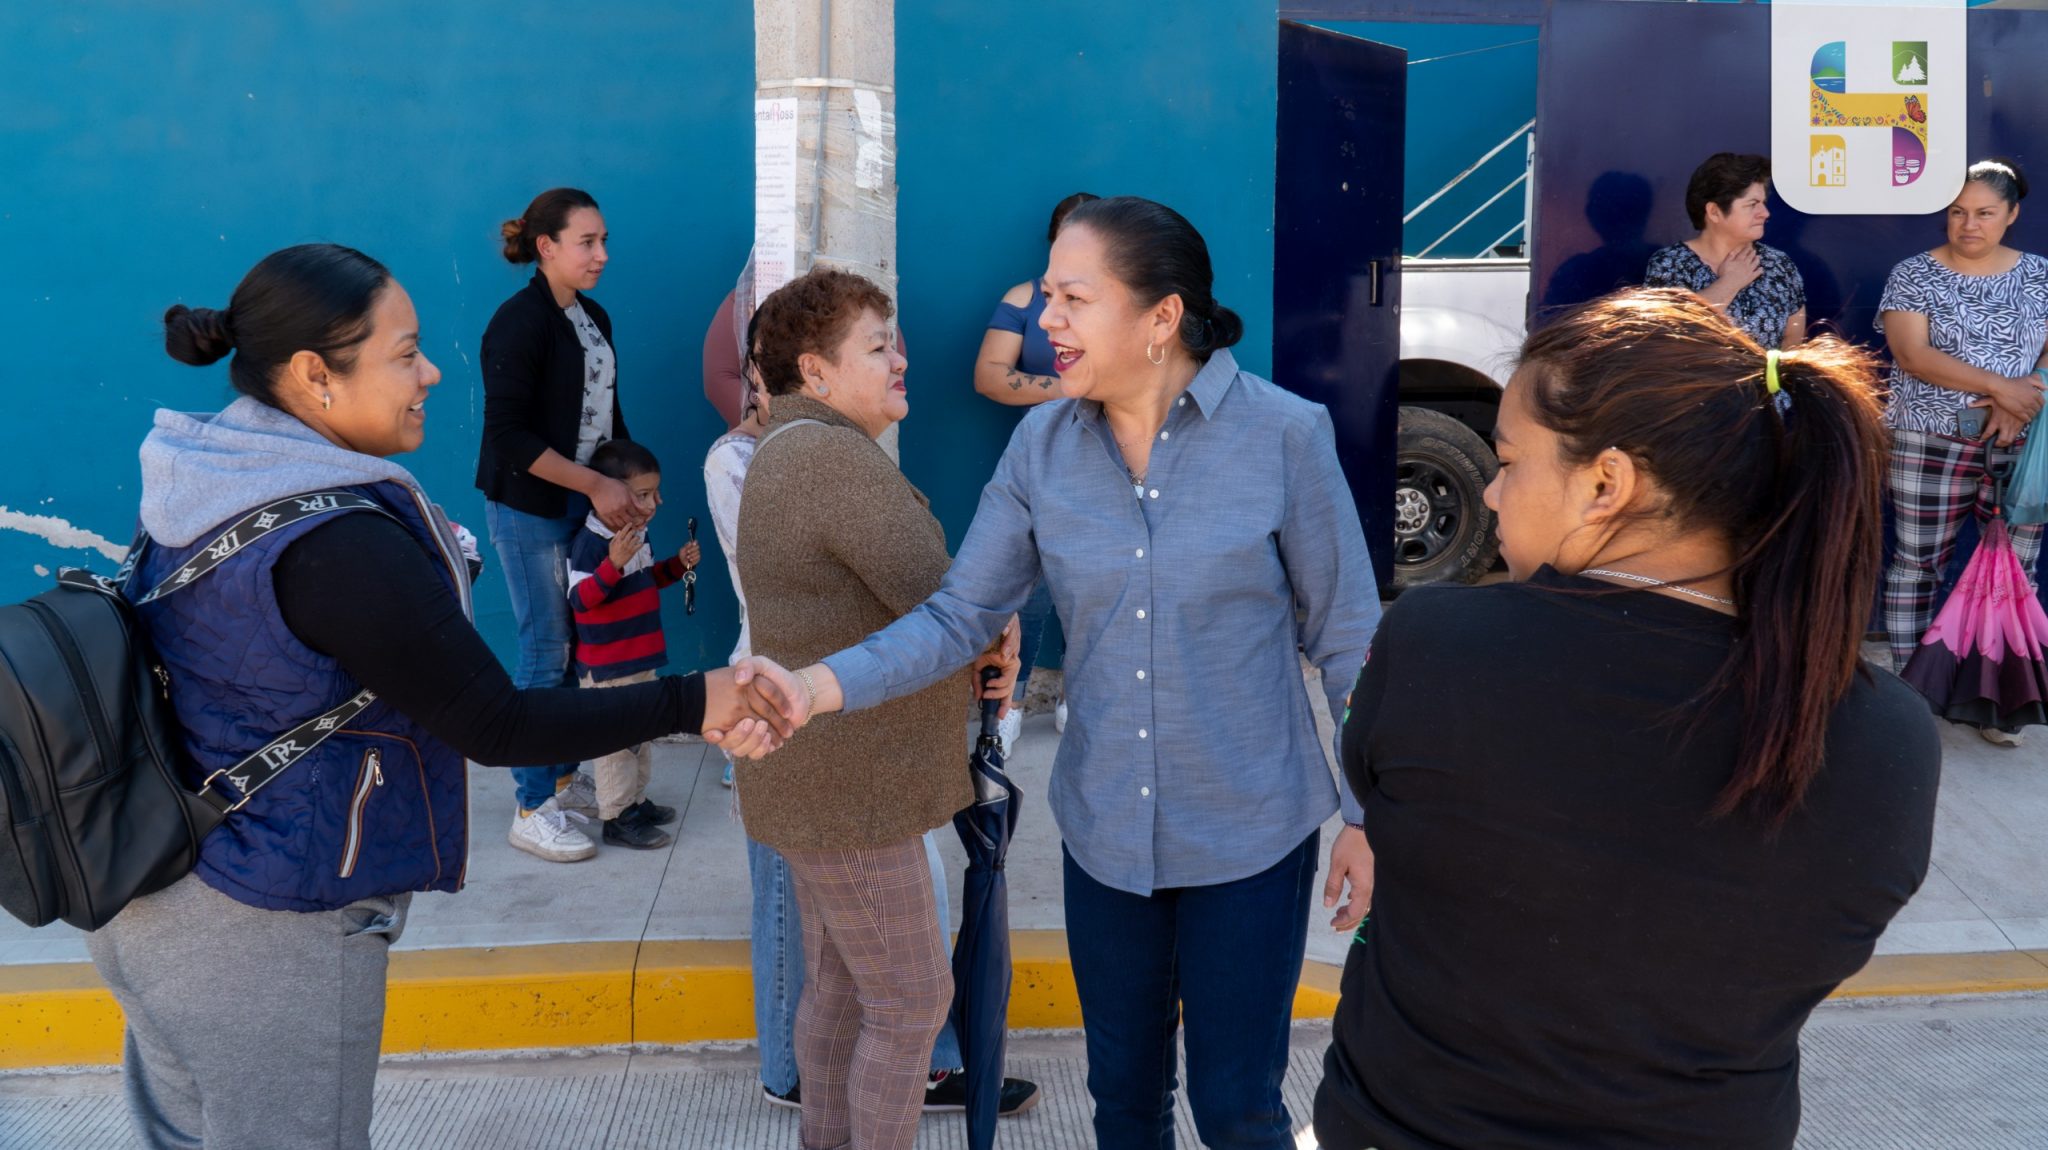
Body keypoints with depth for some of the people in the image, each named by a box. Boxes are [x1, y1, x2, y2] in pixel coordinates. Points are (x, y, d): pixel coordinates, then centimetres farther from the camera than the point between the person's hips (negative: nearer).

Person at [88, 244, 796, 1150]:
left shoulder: (192, 489, -1)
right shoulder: (337, 546, -27)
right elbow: (495, 728, -23)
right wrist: (690, 703, -17)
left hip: (151, 902, 9)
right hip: (266, 943, -8)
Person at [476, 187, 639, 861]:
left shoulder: (592, 318, 10)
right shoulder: (521, 321, -15)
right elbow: (509, 435, -20)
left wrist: (631, 483, 6)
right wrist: (597, 484, -20)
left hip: (585, 501, 8)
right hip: (529, 508, -8)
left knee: (578, 642, 12)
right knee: (546, 651, -3)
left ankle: (562, 775, 27)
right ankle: (533, 810, 6)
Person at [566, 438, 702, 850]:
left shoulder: (638, 535, 7)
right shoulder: (590, 542, -21)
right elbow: (579, 598, -27)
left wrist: (678, 564, 7)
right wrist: (613, 563, -39)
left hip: (641, 658, 9)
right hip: (605, 666, -9)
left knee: (641, 735, 19)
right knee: (615, 740, -2)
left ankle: (636, 801, 32)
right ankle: (616, 817, 7)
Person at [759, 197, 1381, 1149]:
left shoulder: (1284, 434, -14)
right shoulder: (1041, 446, -4)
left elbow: (1346, 638, -7)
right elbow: (959, 615, -4)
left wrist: (1367, 816, -5)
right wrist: (824, 686, -19)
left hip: (1250, 833, -3)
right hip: (1104, 833, 3)